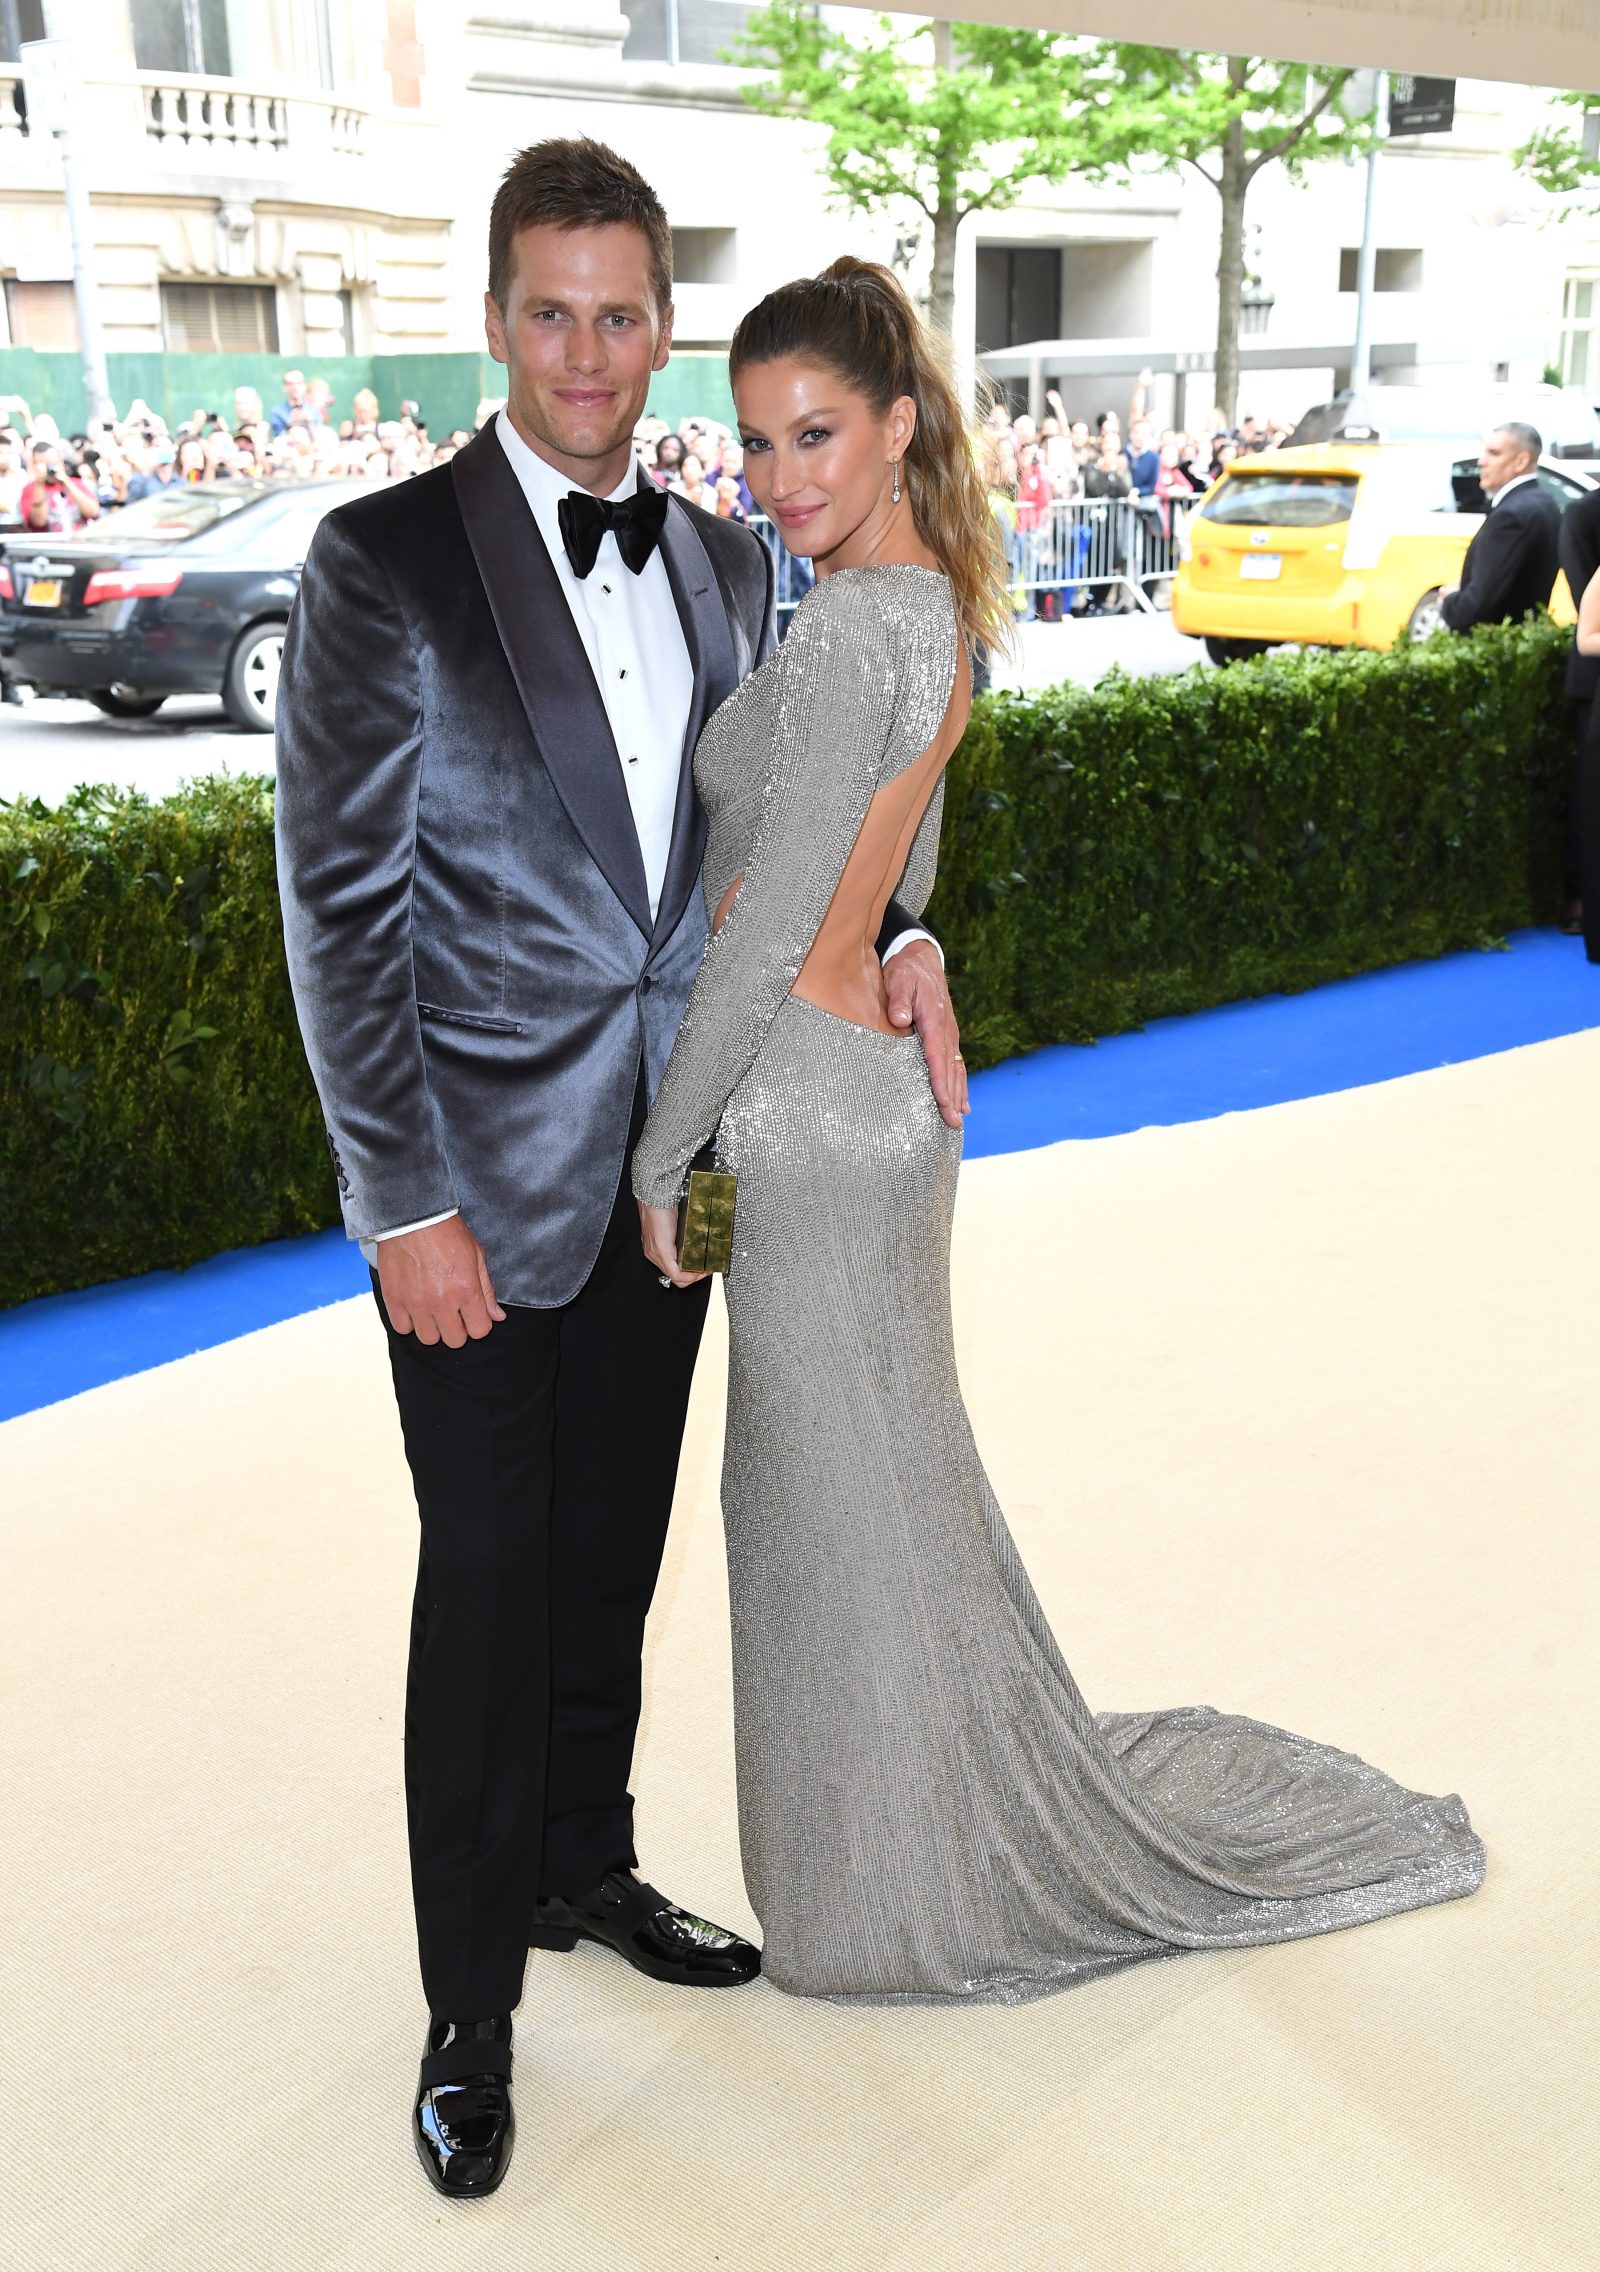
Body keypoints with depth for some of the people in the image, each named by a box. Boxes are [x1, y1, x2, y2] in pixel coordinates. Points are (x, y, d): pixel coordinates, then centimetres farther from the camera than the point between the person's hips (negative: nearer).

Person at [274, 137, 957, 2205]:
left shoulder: (720, 558, 6)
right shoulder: (385, 564, -11)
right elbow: (339, 906, -13)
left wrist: (888, 929, -1)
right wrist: (403, 1206, -15)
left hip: (665, 1160, 5)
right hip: (484, 1183, -5)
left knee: (612, 1560, 18)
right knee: (488, 1585, 5)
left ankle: (586, 1871, 41)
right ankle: (470, 2008, 24)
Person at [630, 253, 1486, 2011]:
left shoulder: (847, 627, -20)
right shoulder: (930, 602, 10)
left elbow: (769, 933, -21)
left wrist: (659, 1157, -13)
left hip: (804, 1118, -9)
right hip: (870, 1084, 9)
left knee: (840, 1516, 7)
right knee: (882, 1491, 21)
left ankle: (923, 1900, 28)